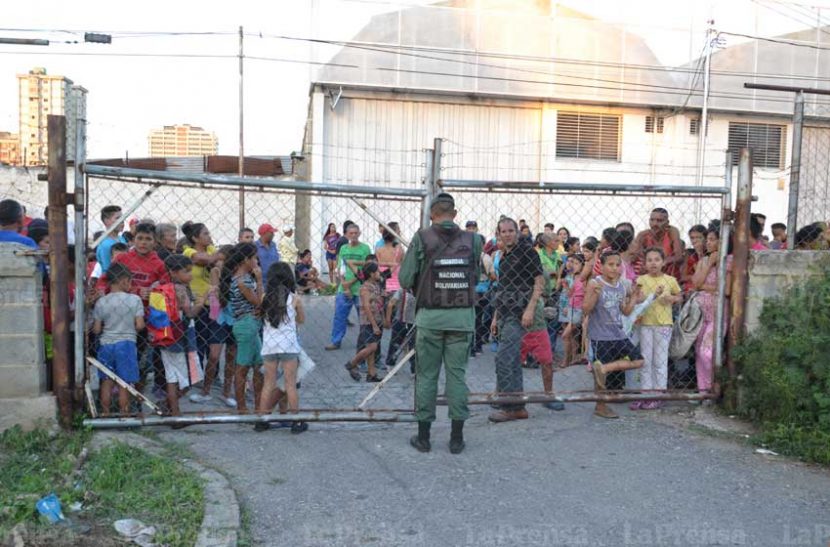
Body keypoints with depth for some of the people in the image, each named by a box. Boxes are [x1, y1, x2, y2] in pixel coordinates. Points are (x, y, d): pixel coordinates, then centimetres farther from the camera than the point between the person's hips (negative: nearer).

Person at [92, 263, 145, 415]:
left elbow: (96, 329, 1)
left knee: (106, 382, 14)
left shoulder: (101, 302, -2)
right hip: (126, 344, -3)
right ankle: (124, 415, 10)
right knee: (124, 384, 4)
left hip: (106, 344, 3)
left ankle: (105, 415, 21)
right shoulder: (134, 299, -8)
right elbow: (139, 325, -9)